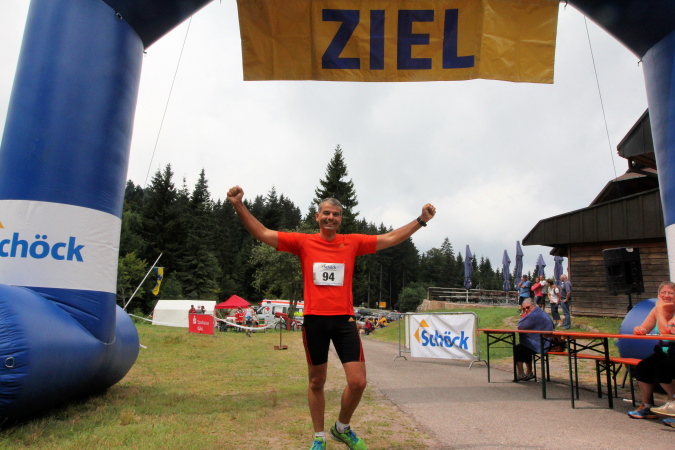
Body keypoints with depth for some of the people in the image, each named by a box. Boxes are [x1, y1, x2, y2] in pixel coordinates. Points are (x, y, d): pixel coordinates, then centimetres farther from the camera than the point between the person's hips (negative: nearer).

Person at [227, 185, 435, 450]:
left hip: (344, 319, 1)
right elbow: (263, 234, -2)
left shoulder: (352, 242, 5)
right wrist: (239, 206, -13)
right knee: (316, 383, 13)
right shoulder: (303, 242, 1)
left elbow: (390, 238, 8)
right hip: (314, 320, -1)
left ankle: (342, 428, 28)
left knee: (358, 382, -2)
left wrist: (421, 220, 3)